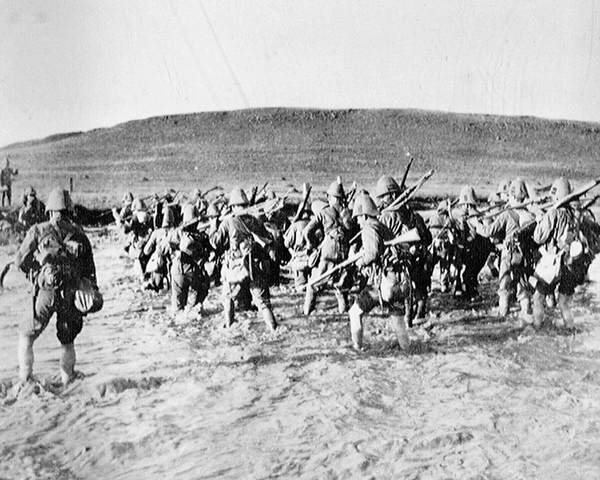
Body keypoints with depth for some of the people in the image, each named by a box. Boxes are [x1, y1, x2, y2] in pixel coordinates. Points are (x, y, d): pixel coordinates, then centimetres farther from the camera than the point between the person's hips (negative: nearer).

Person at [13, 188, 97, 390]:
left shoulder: (38, 231, 1)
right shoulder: (79, 235, 9)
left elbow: (21, 261, 2)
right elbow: (89, 269, 10)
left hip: (46, 291, -3)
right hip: (71, 294, 3)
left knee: (26, 335, 14)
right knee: (67, 339, 20)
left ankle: (25, 379, 7)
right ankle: (67, 379, 24)